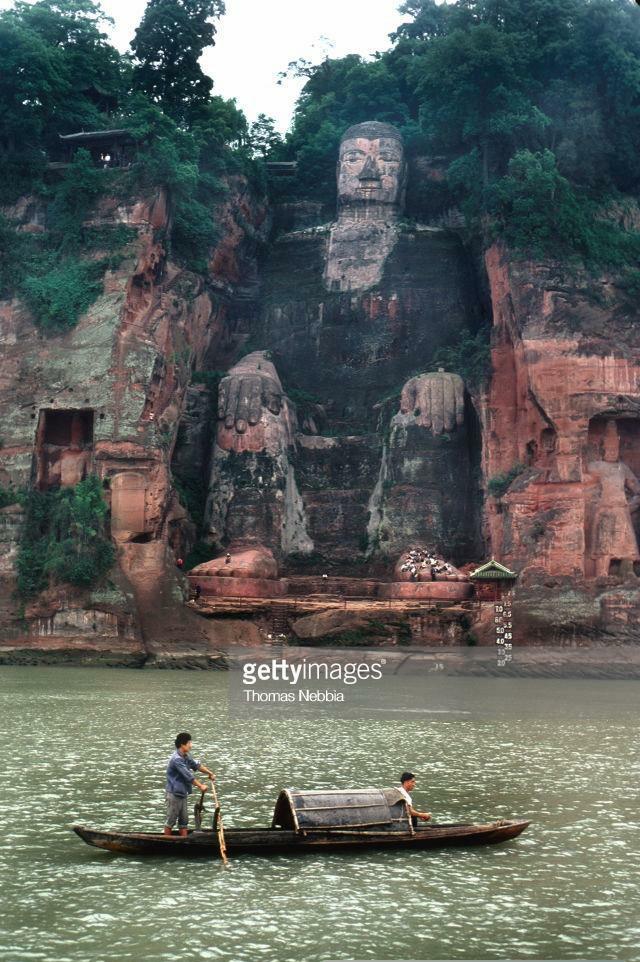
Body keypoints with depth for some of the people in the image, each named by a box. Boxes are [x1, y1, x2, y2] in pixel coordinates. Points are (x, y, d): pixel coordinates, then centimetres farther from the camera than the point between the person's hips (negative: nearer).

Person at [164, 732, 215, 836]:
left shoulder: (185, 756, 8)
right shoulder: (177, 759, -23)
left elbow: (196, 765, 18)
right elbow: (188, 776, -21)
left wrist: (209, 773, 11)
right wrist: (200, 786, -14)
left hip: (182, 794, 10)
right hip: (174, 794, -10)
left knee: (184, 820, 11)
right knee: (171, 820, 1)